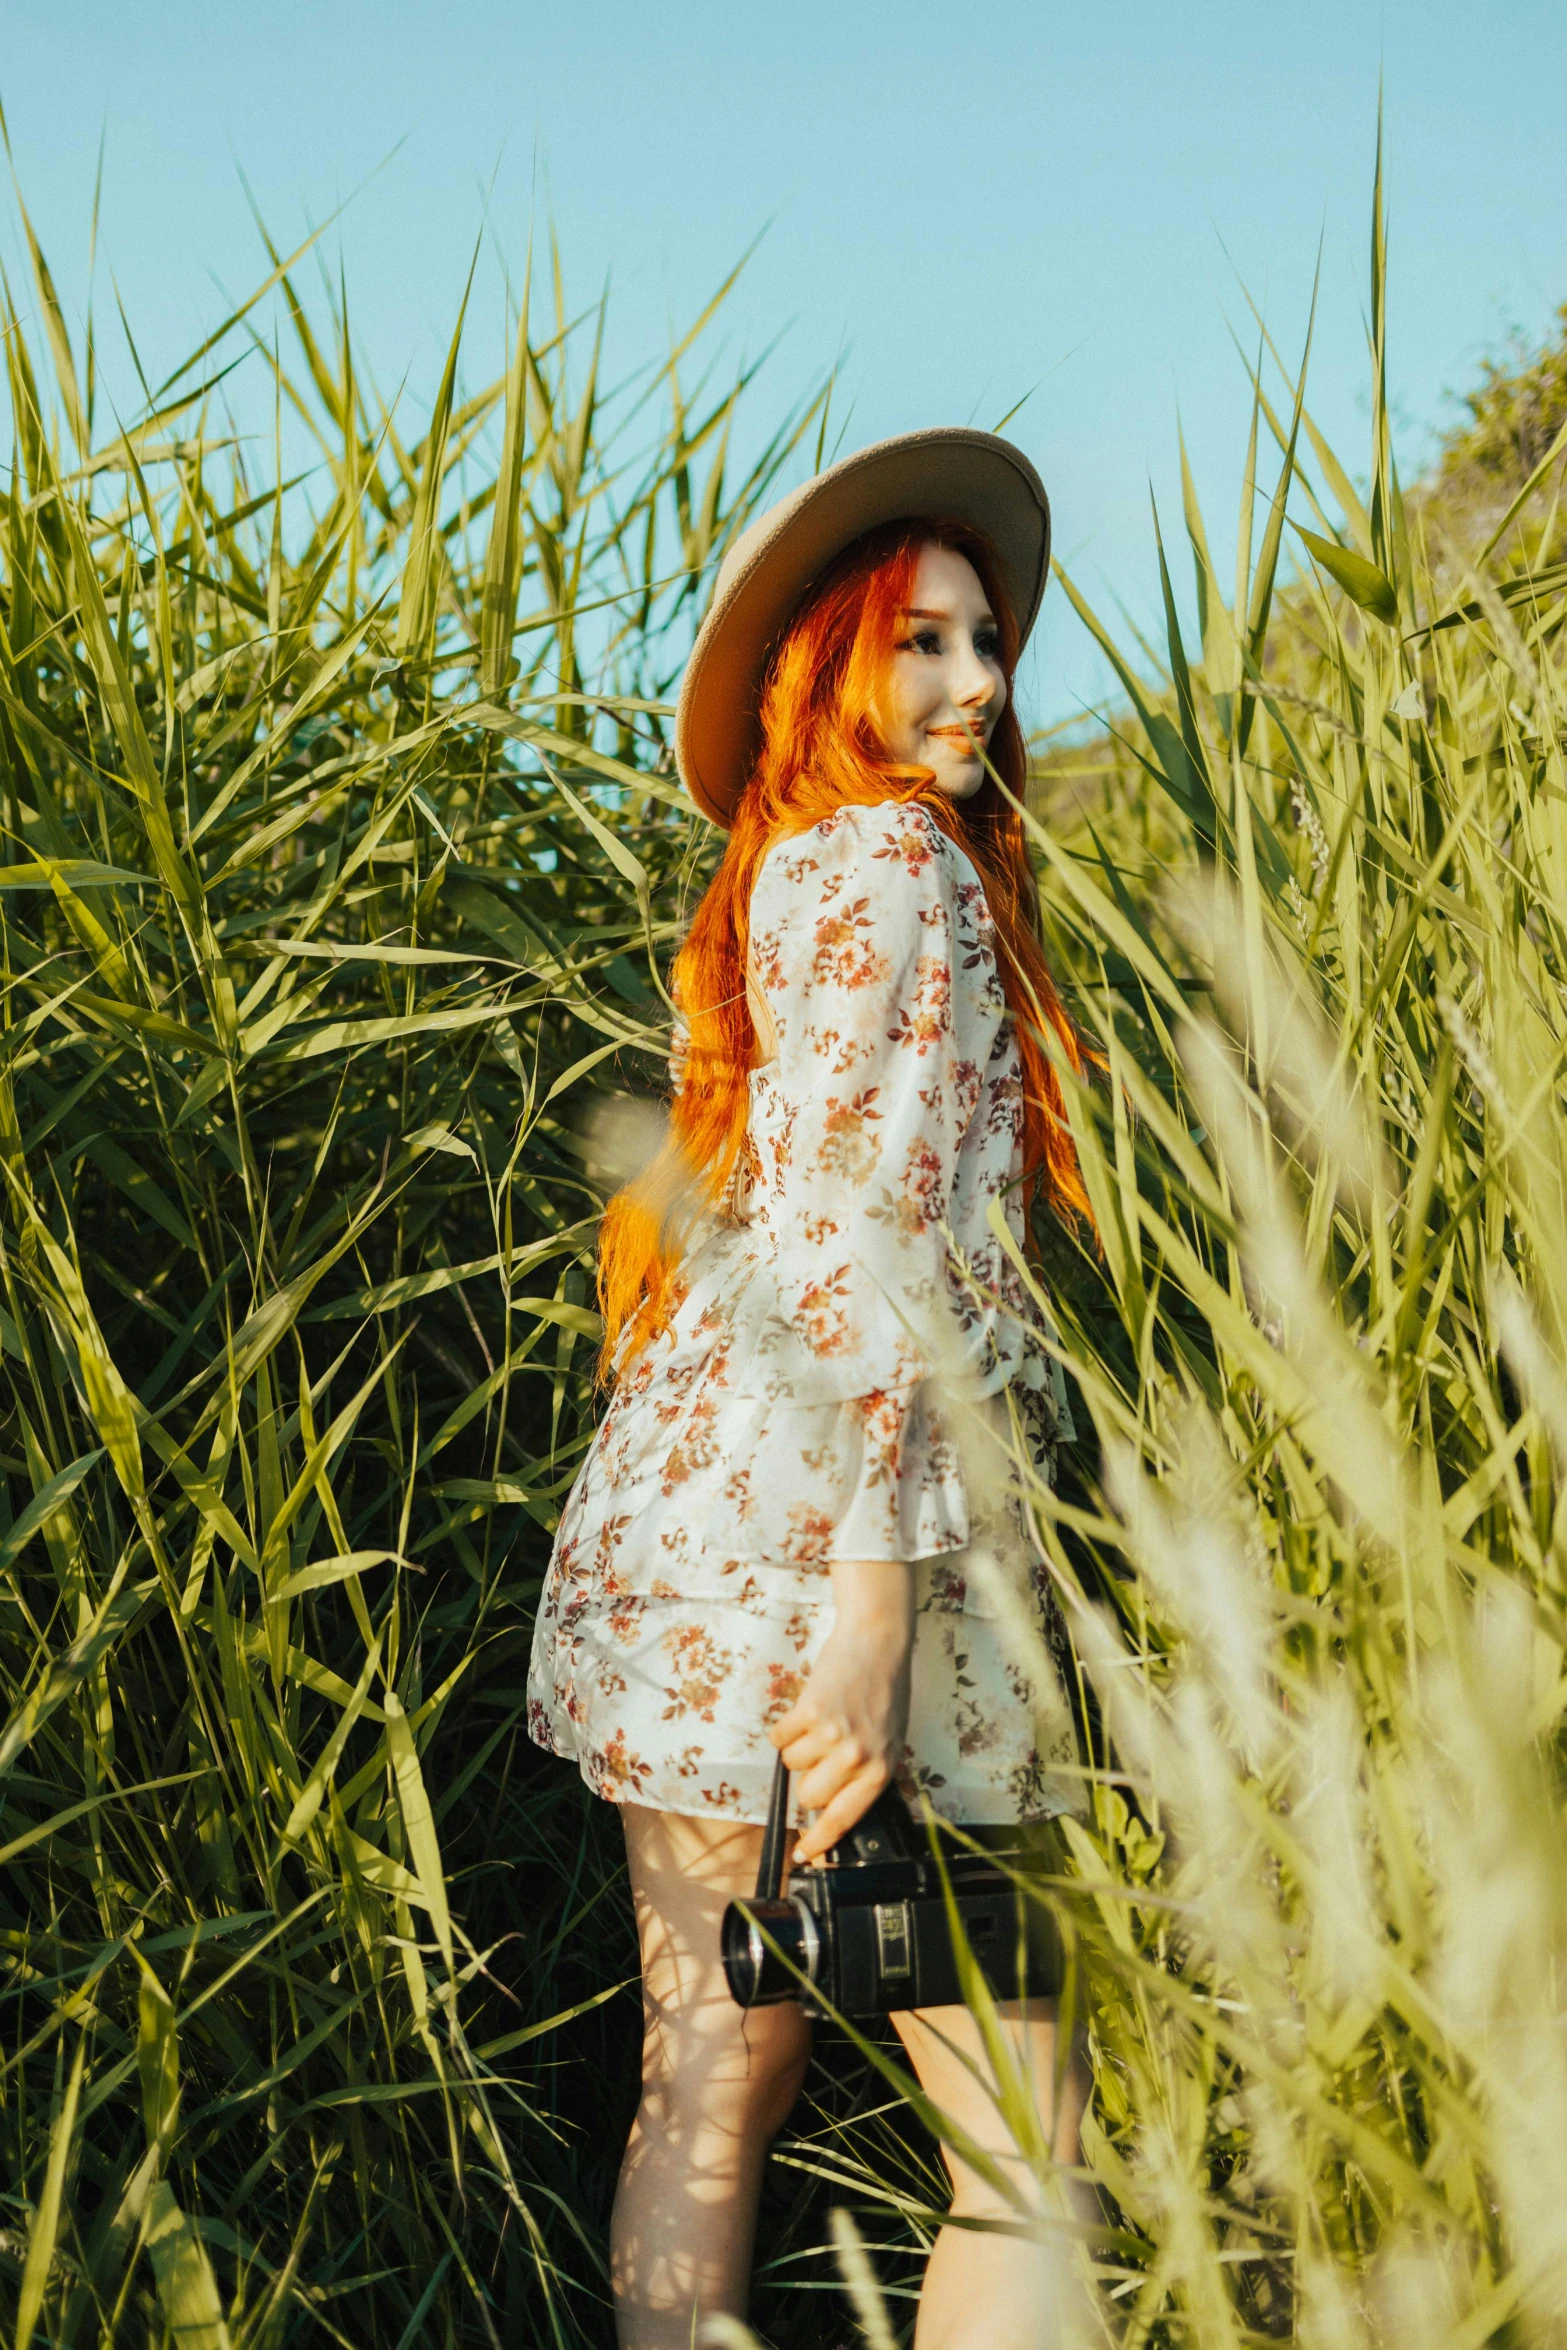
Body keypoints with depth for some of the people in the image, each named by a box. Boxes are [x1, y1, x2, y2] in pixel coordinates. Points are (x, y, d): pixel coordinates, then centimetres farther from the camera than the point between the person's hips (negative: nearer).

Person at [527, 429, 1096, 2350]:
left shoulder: (779, 884, 23)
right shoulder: (891, 861, -5)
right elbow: (858, 1228, -16)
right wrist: (875, 1586, -22)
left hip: (679, 1542, 10)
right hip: (804, 1541, -9)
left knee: (710, 2081, 10)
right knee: (1023, 2138, -4)